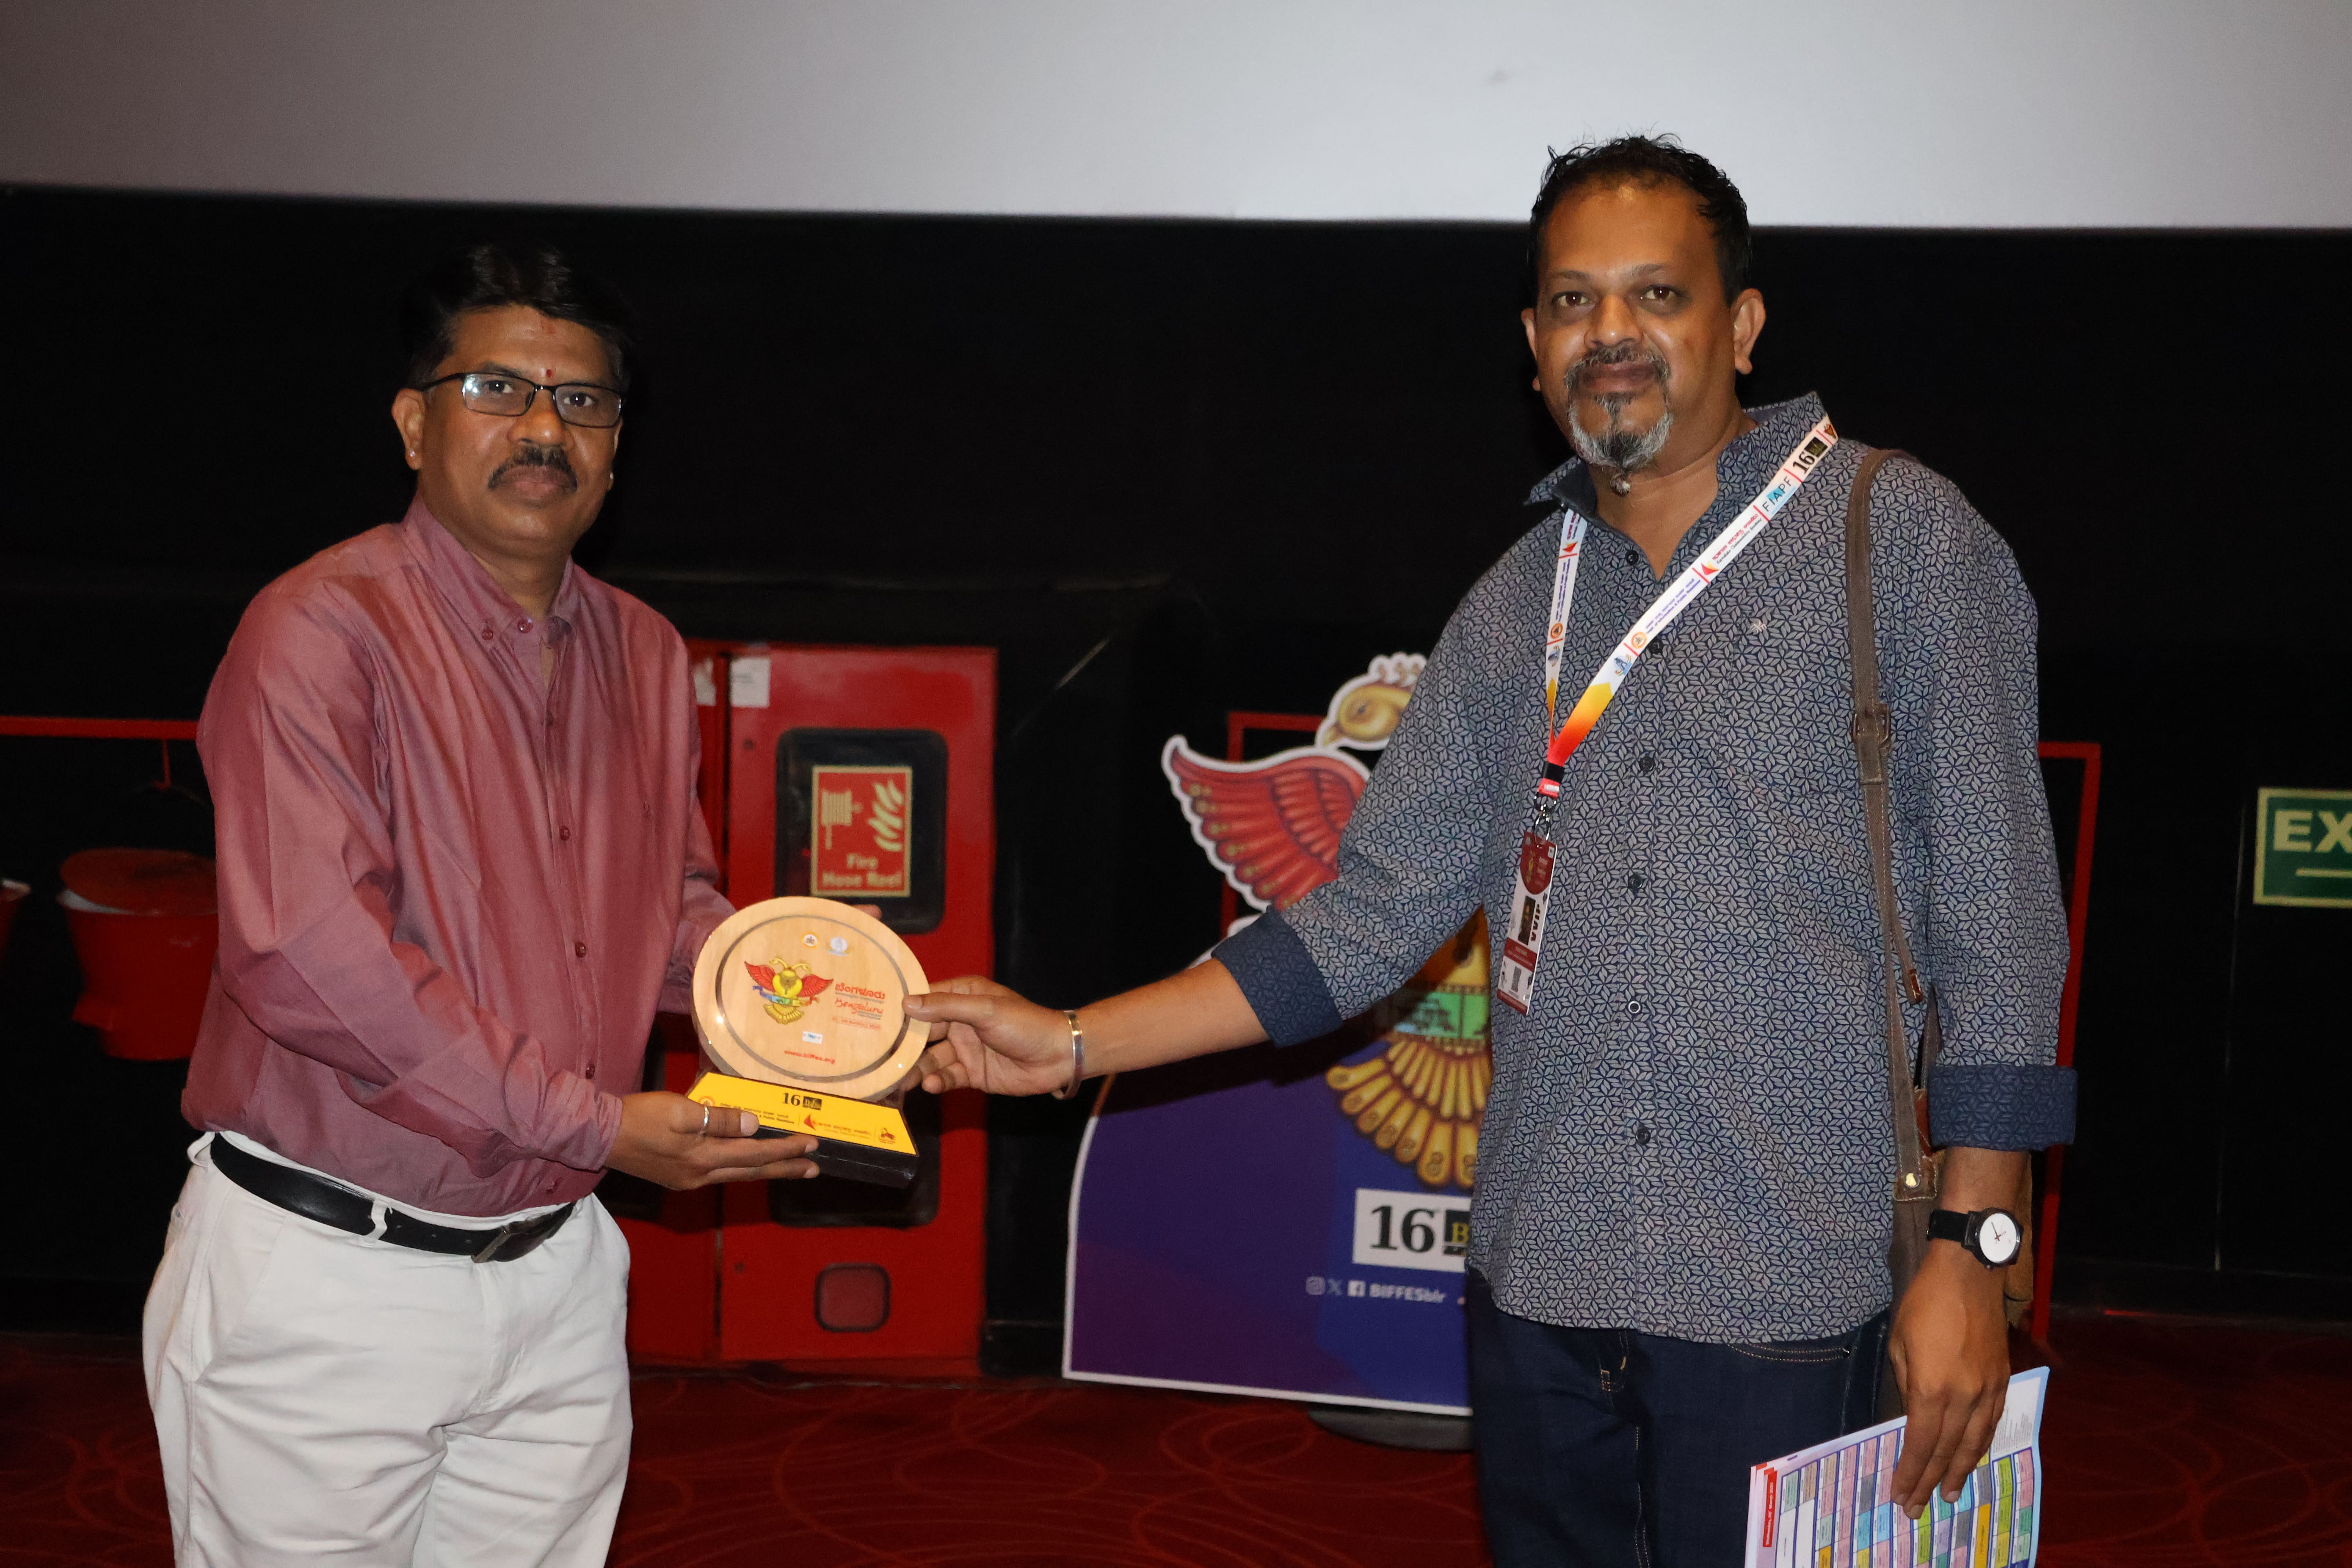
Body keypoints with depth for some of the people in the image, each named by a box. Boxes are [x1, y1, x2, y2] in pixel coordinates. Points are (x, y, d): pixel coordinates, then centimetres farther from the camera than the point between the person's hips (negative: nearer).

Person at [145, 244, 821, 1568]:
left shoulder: (642, 653, 9)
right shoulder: (325, 630, -14)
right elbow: (312, 955, -23)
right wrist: (589, 1124, -21)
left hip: (556, 1271, 6)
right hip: (327, 1272, -6)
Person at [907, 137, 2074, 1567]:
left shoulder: (1897, 537, -2)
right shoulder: (1516, 609, 11)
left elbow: (1997, 913, -5)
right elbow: (1374, 913, 10)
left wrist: (1970, 1250, -10)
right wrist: (1072, 1044, 4)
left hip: (1789, 1290, -4)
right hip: (1539, 1286, 5)